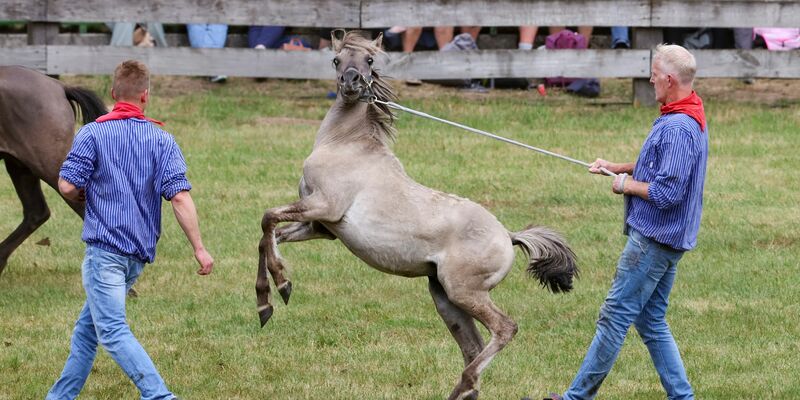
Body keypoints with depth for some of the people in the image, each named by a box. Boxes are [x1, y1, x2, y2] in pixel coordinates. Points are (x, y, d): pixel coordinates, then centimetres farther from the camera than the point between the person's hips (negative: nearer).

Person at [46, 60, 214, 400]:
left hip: (105, 248, -6)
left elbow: (67, 186, -10)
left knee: (112, 331, -12)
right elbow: (179, 196, -5)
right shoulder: (162, 140, 4)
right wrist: (199, 248, -5)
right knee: (88, 327, 18)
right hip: (139, 254, 6)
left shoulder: (93, 133, -5)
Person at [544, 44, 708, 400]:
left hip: (654, 240, -11)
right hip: (666, 238, 11)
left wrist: (628, 186, -11)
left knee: (615, 316, -3)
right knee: (651, 321, 15)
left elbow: (667, 193, -27)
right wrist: (620, 168, 18)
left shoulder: (678, 128, -23)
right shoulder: (689, 118, 11)